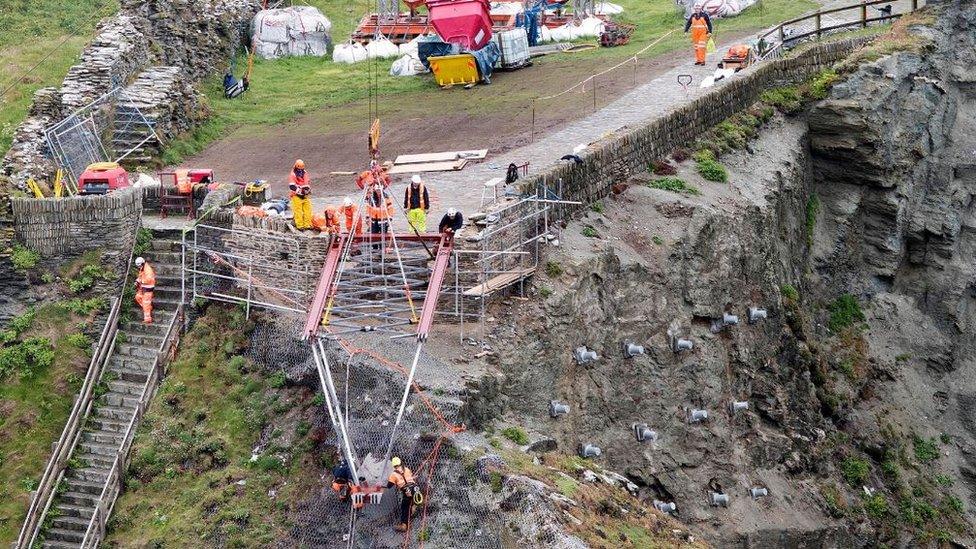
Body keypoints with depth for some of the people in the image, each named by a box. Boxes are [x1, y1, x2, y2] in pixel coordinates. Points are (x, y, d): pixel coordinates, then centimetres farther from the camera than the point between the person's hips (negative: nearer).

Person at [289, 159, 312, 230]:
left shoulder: (305, 174, 12)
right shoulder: (292, 175, -8)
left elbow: (308, 183, 15)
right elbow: (292, 186, -17)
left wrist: (308, 189, -4)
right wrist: (300, 191, -22)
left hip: (305, 195, 6)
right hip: (297, 196, -6)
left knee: (307, 210, 3)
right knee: (298, 211, -6)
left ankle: (307, 224, 8)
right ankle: (300, 226, -4)